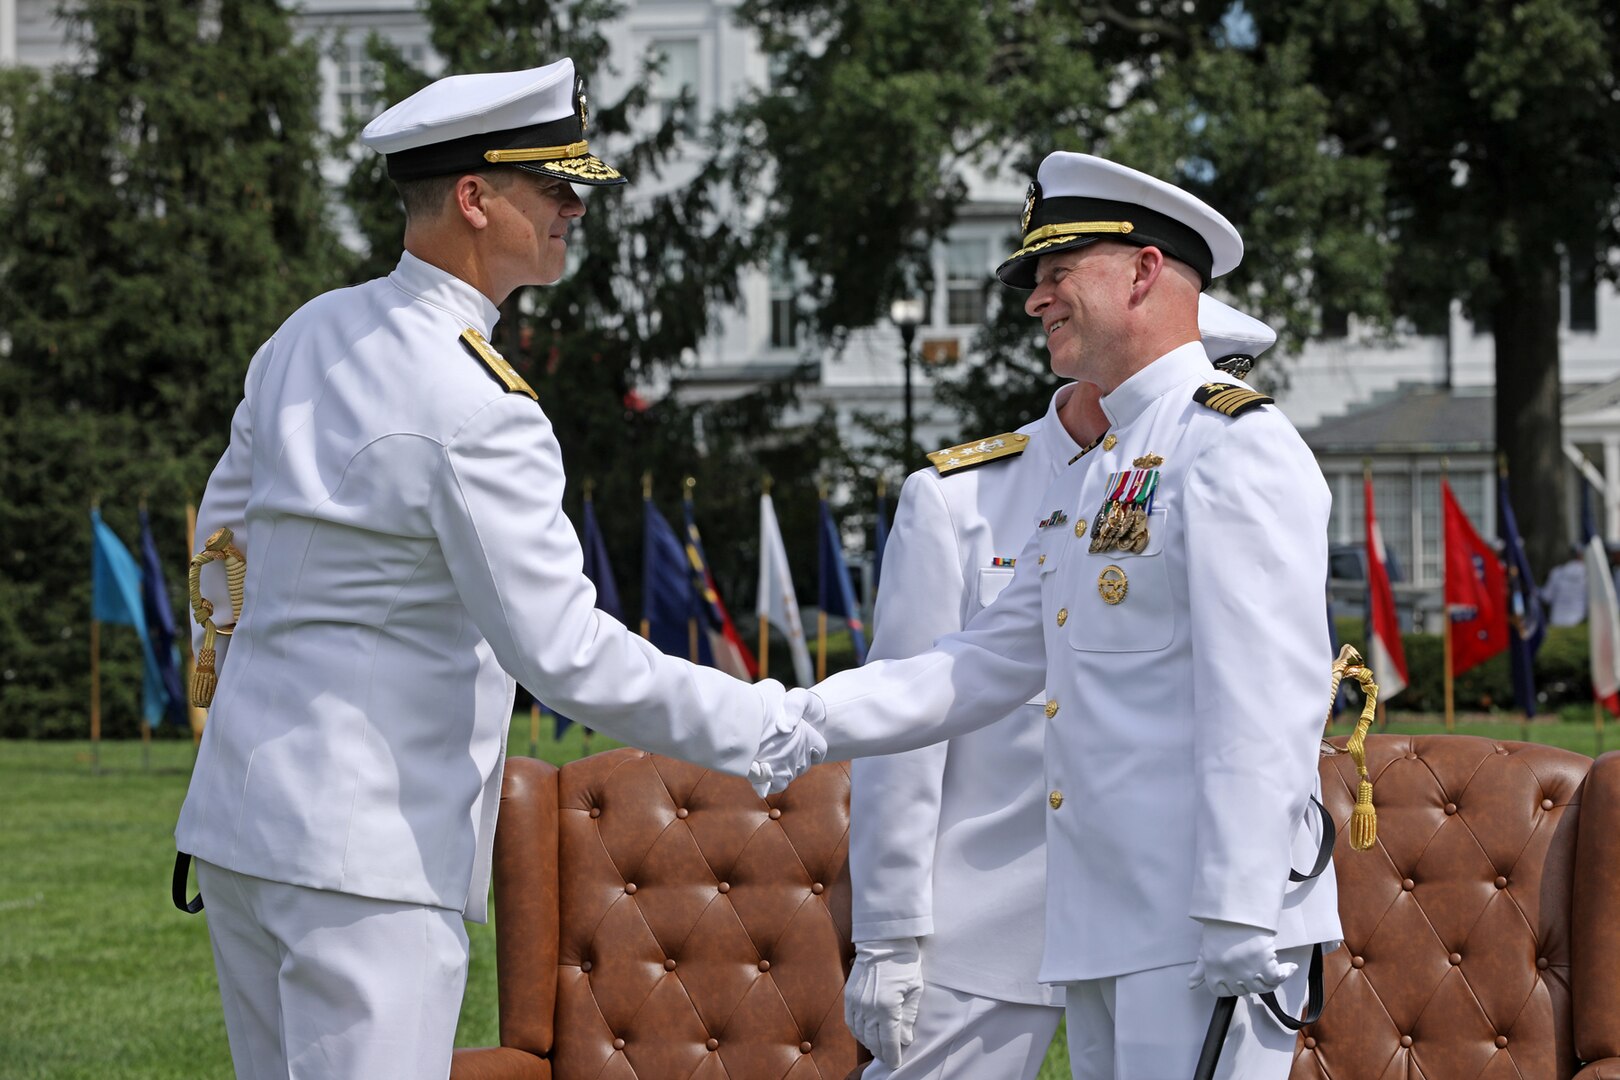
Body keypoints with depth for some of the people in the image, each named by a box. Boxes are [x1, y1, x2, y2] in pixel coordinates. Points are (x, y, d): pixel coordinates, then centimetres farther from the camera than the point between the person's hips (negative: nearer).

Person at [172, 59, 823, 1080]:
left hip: (242, 812, 9)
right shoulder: (478, 405, -18)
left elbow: (226, 525, 22)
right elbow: (565, 650, -18)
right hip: (365, 846, -9)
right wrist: (760, 728, -10)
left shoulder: (307, 335, 9)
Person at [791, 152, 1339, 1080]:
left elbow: (1269, 701, -17)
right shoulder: (1089, 478, 21)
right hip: (1098, 927, 9)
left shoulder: (1235, 446, -9)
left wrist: (1242, 931, -23)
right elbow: (989, 667, 21)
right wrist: (807, 717, 8)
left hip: (1205, 923, -9)